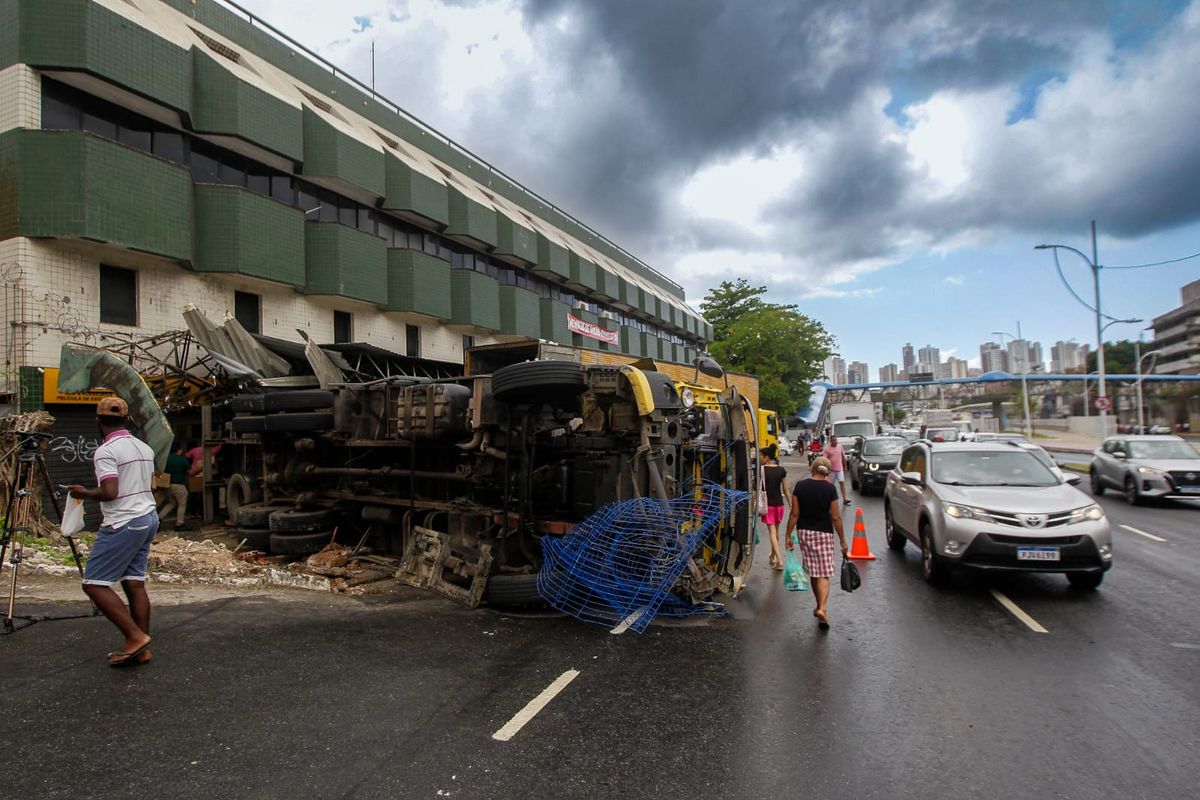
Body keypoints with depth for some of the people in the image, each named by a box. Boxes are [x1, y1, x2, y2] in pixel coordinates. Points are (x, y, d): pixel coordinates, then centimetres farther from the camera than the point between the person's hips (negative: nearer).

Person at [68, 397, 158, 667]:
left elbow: (109, 492, -20)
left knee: (94, 583, -1)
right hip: (149, 518, 8)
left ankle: (135, 637, -7)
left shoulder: (106, 451, -14)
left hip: (123, 525, -8)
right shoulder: (144, 448, 11)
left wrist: (84, 493, -4)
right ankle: (140, 648, 9)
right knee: (134, 582, 9)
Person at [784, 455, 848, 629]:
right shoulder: (830, 489, -9)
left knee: (813, 572, 16)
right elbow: (836, 518, -8)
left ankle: (819, 606, 28)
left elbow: (794, 514, -4)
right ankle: (822, 608, -18)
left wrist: (788, 535, 3)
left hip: (804, 532, 3)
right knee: (824, 574, -1)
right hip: (823, 533, -3)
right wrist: (843, 541, 0)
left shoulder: (800, 486, -4)